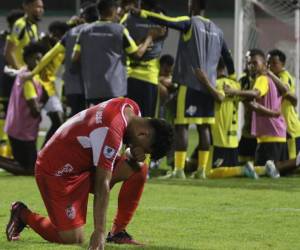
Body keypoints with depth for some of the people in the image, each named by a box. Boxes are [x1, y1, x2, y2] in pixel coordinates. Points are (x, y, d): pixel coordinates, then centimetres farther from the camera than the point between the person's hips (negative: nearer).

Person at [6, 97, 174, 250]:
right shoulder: (111, 132, -33)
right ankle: (23, 215, 12)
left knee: (139, 170, -5)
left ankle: (118, 232, 4)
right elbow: (102, 185, -35)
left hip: (85, 162, 9)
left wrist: (136, 158, -15)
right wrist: (99, 232, -36)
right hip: (57, 171, -9)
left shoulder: (131, 108, -6)